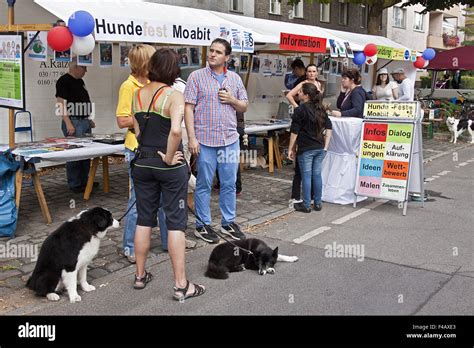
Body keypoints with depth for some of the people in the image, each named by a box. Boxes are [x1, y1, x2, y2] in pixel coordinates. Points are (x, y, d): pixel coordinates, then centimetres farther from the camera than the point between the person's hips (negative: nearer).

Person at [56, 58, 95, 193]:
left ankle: (84, 181, 23)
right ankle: (74, 184, 2)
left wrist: (89, 119, 22)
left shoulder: (80, 81, 17)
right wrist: (68, 124, -21)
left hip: (85, 121, 9)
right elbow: (61, 103, -16)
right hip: (73, 122, -9)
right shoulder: (64, 81, -10)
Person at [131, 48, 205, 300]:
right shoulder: (173, 95, -14)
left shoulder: (137, 94, 4)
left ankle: (140, 275, 26)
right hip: (169, 166, -5)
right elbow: (176, 130, -28)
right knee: (176, 222, 1)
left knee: (144, 218, 15)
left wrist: (147, 150, 9)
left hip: (142, 163, 6)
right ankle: (181, 285, 5)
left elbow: (136, 129, 5)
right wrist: (169, 157, -17)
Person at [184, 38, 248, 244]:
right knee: (204, 184, 4)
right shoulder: (197, 76, -1)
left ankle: (228, 223, 23)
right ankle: (202, 225, 16)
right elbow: (188, 108, -5)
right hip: (205, 140, -3)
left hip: (230, 139, 4)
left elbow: (244, 107, 16)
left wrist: (232, 100, -6)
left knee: (229, 184, 9)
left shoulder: (235, 79, 11)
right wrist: (192, 138, -13)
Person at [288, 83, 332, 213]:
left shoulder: (300, 110, -11)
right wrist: (325, 146, 13)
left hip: (306, 149, -6)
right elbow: (329, 127, 11)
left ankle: (306, 205, 8)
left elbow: (294, 131, -11)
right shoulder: (320, 109, 9)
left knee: (306, 176, 1)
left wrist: (291, 149, -4)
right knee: (317, 175, 12)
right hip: (320, 148, 6)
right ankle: (318, 203, 19)